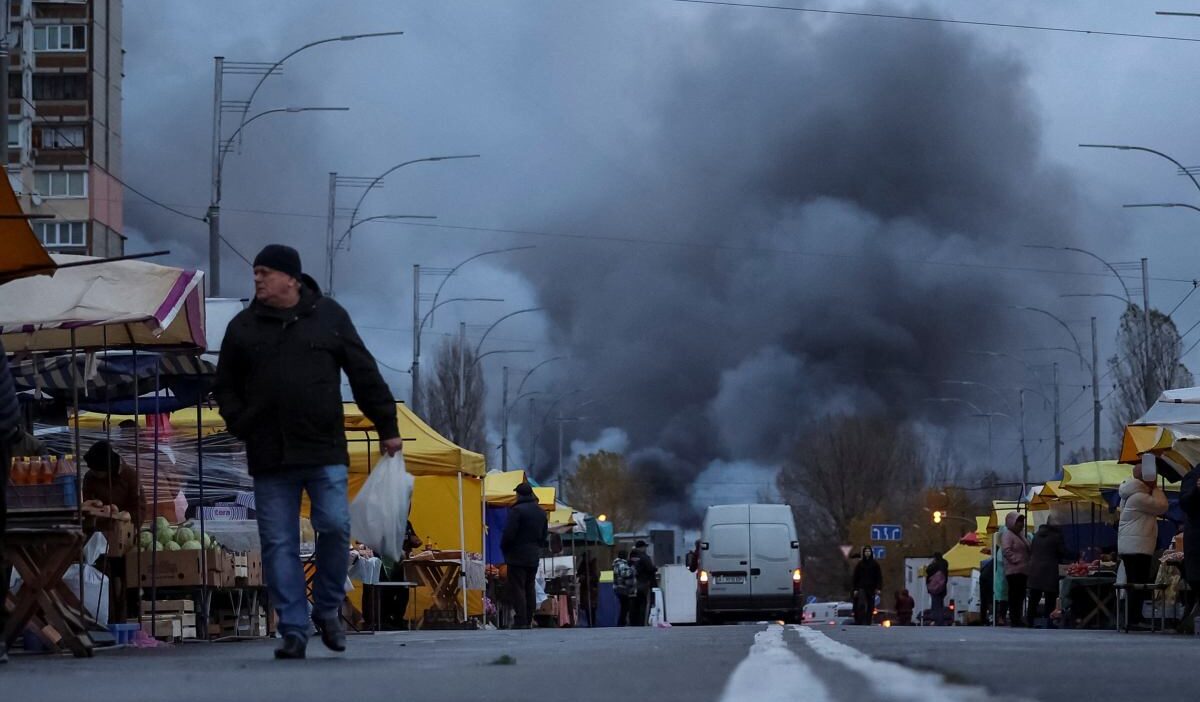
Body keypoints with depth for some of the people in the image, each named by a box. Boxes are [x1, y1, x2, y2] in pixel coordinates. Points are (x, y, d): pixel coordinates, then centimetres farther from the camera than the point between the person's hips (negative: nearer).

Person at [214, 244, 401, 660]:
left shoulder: (329, 317, 7)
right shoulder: (244, 327, 10)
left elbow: (365, 376, 8)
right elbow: (225, 387, 18)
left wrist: (387, 427, 6)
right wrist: (241, 425, 1)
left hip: (325, 453, -2)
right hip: (269, 458, 2)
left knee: (335, 527, -11)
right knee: (278, 545, -1)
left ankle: (327, 609, 11)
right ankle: (293, 630, 2)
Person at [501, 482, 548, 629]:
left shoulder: (517, 510, -15)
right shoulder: (541, 512, 12)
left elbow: (509, 534, -16)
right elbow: (545, 535, 18)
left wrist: (503, 548, -1)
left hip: (517, 556, -7)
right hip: (534, 556, 7)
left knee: (518, 588, -6)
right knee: (530, 588, 12)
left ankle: (520, 621, -11)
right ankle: (529, 621, 12)